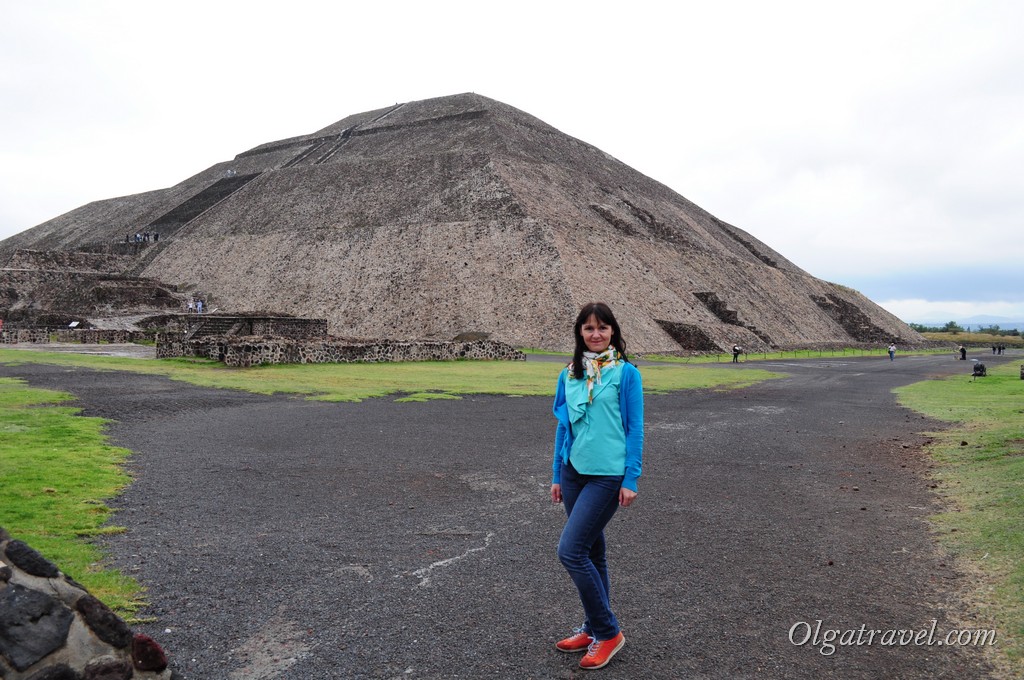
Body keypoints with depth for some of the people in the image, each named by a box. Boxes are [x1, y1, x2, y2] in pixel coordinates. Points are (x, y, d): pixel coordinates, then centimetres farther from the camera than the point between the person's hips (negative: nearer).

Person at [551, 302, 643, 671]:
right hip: (574, 472, 6)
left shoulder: (626, 373, -6)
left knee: (571, 550, -10)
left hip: (608, 475, -6)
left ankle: (608, 632, 6)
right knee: (591, 551, 15)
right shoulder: (569, 375, 8)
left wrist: (631, 480, -9)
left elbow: (634, 429, -6)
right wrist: (557, 475, 13)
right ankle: (594, 628, 30)